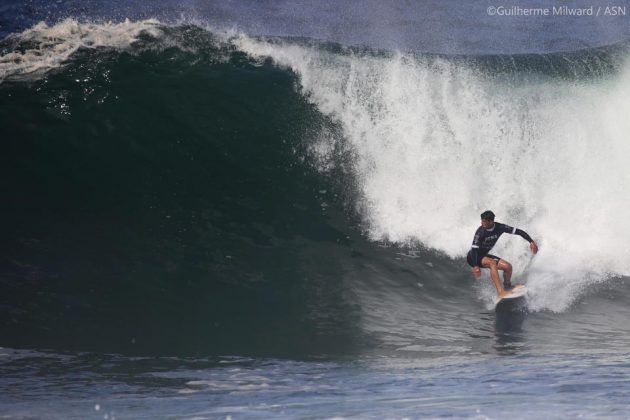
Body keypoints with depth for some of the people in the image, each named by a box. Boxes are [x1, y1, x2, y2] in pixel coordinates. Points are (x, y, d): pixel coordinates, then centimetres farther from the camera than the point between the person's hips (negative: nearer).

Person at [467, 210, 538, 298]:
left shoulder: (499, 227, -12)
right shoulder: (481, 232, -26)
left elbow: (518, 231, -7)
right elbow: (474, 249, -31)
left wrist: (531, 241, -16)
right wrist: (475, 266, -43)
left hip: (484, 255, 6)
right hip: (473, 257, -6)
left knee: (508, 267, -7)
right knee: (492, 263, -33)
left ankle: (507, 287, 21)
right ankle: (500, 292, -39)